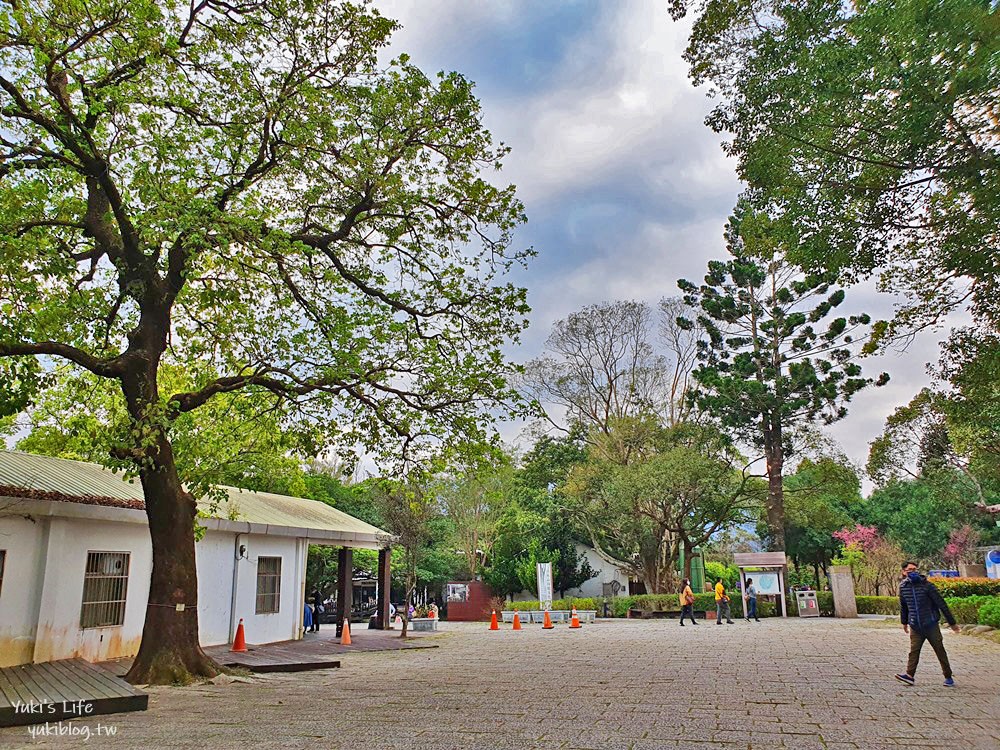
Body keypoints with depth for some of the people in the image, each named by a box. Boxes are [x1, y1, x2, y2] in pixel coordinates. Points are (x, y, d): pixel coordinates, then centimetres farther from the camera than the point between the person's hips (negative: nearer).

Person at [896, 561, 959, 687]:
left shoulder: (927, 585, -10)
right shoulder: (903, 586, 2)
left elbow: (941, 604, -5)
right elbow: (903, 606, 17)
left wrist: (952, 622, -1)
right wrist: (904, 622, 26)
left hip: (931, 625, -3)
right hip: (915, 627, 3)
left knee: (940, 651, 7)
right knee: (913, 651, -6)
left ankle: (948, 677, 19)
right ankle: (909, 675, -10)